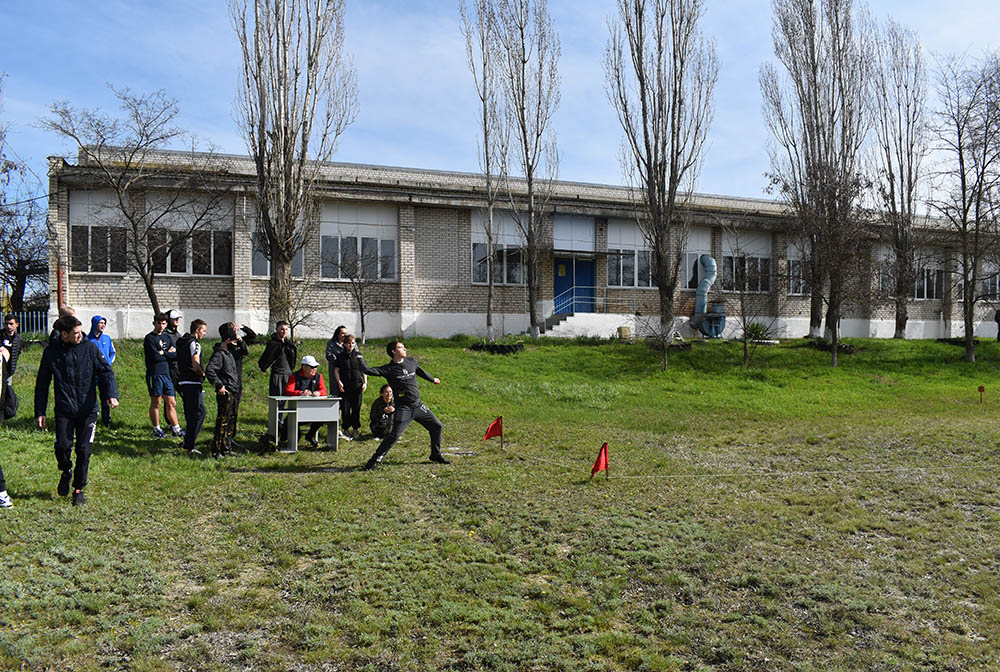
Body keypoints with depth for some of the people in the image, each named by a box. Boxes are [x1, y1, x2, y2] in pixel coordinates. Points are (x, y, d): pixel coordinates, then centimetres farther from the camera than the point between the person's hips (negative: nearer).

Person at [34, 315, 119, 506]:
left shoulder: (89, 347, 0)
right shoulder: (51, 351, 2)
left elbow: (105, 371, -1)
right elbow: (42, 384, 9)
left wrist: (111, 394, -19)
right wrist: (39, 412, 7)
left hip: (88, 409, 0)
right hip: (64, 410, 0)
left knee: (84, 450, 0)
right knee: (62, 446, -10)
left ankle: (79, 489, 17)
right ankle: (66, 471, 24)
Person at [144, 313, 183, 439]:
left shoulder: (166, 337, 16)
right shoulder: (149, 338, -4)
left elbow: (177, 354, 5)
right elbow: (155, 357, -16)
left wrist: (163, 353, -7)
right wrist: (169, 354, -2)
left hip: (167, 373, 6)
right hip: (155, 374, -6)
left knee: (171, 403, 7)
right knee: (156, 403, 1)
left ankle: (175, 429, 12)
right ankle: (156, 430, 11)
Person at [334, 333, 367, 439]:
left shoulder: (358, 355, 7)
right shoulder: (341, 356, 4)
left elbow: (364, 370, 11)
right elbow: (336, 370, 5)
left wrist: (365, 382, 2)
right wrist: (339, 382, -8)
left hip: (357, 386, 1)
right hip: (345, 387, -1)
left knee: (356, 408, 3)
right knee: (345, 408, 0)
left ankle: (355, 429, 14)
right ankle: (346, 429, 12)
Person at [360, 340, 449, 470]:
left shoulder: (411, 361, 8)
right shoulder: (388, 369, -8)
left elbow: (421, 372, 28)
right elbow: (368, 370, -16)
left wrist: (433, 379, 42)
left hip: (418, 405, 6)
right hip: (403, 408, -6)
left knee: (436, 426, 10)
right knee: (394, 435, -16)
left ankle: (436, 455, 28)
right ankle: (375, 459, -5)